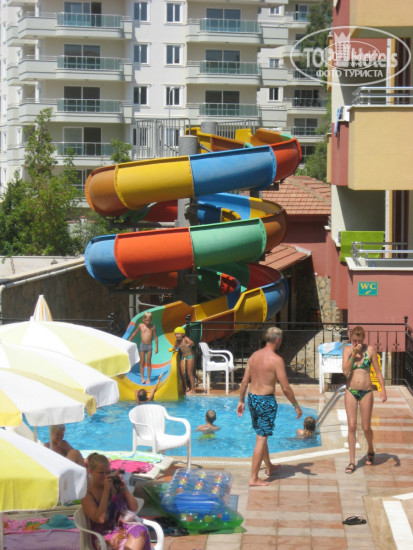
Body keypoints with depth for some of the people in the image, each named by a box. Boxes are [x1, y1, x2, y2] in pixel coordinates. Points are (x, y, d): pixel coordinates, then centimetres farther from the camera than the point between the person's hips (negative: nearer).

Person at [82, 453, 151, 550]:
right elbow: (100, 519, -18)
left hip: (123, 526, 5)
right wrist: (106, 490, -15)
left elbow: (134, 508, 14)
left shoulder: (115, 485, 11)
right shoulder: (88, 495, -2)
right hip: (105, 534, -5)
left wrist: (124, 488, -1)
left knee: (140, 530, -30)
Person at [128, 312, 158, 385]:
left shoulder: (153, 327, -4)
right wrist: (129, 340, 18)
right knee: (142, 363, 5)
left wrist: (156, 347, 1)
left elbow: (155, 337, 2)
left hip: (149, 346, -1)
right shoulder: (140, 325, -2)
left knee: (148, 363, 3)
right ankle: (142, 378, 16)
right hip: (142, 345, 1)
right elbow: (135, 333, 13)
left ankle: (148, 378, 12)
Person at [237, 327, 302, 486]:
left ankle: (269, 467, 40)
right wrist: (296, 406, -4)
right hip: (266, 401, -7)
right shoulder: (276, 360, -15)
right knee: (261, 438, -2)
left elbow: (245, 381, 8)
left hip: (252, 398, 7)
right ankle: (254, 478, -1)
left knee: (261, 435, 22)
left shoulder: (254, 355, 5)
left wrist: (241, 401, 18)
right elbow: (285, 388, -15)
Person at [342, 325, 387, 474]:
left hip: (366, 392, -1)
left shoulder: (370, 350, -2)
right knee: (352, 426, -3)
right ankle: (352, 461, 3)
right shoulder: (347, 350, 0)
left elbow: (377, 371, 2)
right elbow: (345, 371, -10)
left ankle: (370, 450, 35)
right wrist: (353, 354, -16)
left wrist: (383, 389, -5)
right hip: (351, 392, 1)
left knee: (366, 428, 4)